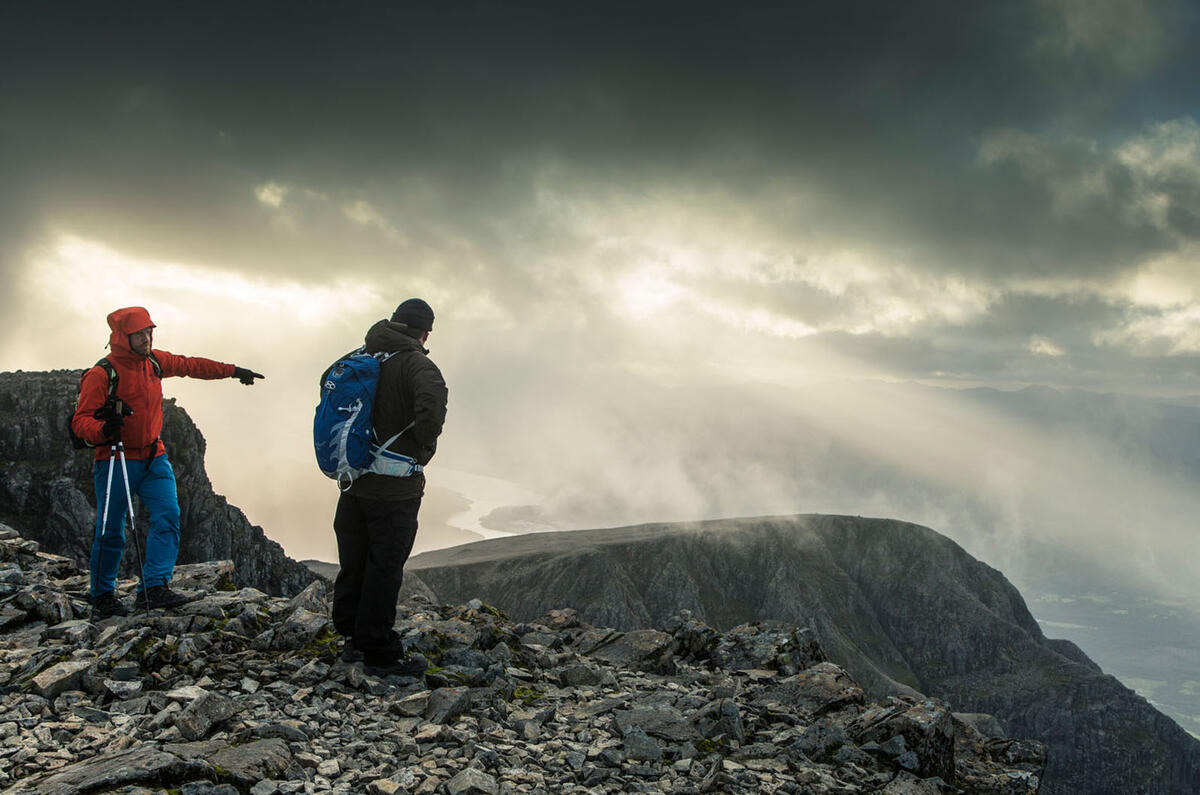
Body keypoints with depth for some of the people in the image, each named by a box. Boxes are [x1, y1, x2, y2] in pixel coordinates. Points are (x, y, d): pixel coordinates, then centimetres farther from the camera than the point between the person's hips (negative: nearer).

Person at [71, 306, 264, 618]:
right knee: (111, 531, 0)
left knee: (168, 516, -12)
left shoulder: (155, 361, 5)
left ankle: (154, 587, -15)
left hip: (154, 457, 5)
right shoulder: (101, 374, -13)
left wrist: (232, 371, 27)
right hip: (116, 460, -5)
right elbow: (80, 420, -15)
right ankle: (102, 597, 16)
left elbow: (191, 365, 22)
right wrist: (102, 430, -36)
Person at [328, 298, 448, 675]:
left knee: (354, 562, 17)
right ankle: (380, 653, 8)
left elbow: (328, 382, 23)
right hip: (395, 487, -7)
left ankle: (351, 636, 30)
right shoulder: (416, 364, -15)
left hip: (353, 482, 7)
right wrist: (420, 452, -17)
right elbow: (432, 407, -34)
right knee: (384, 568, 0)